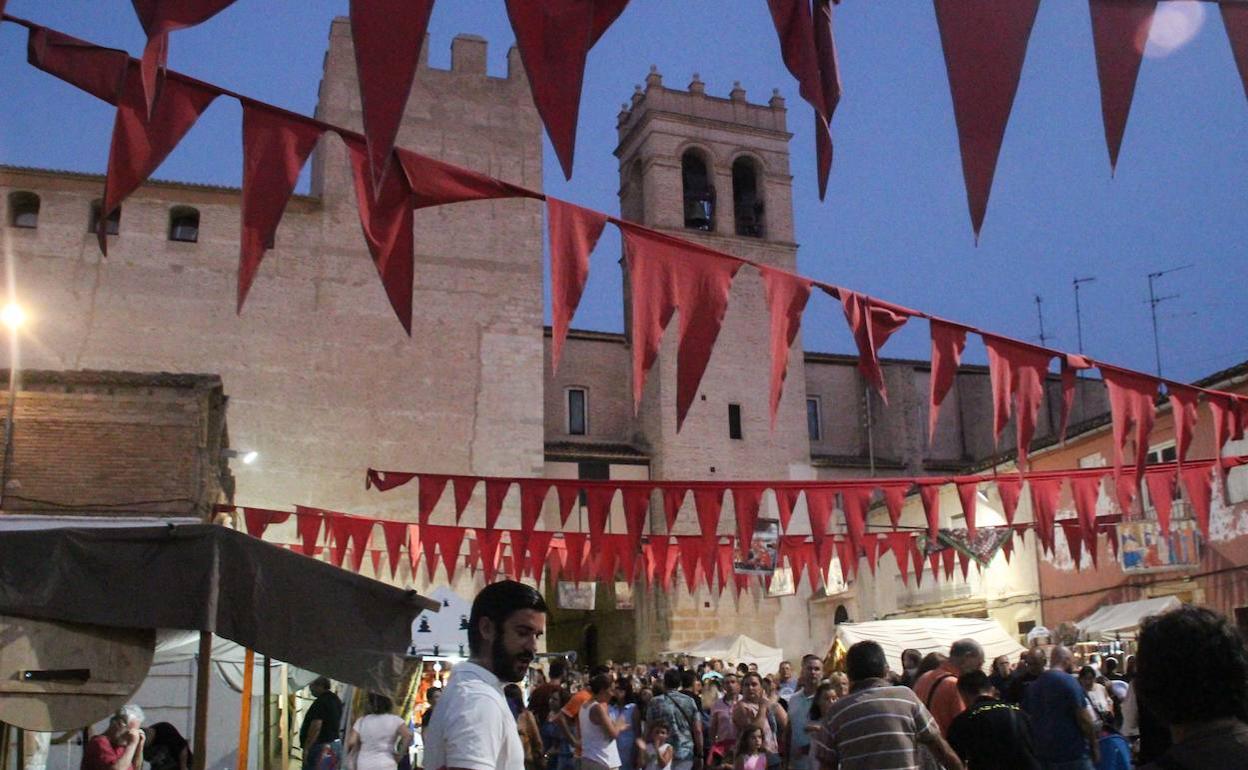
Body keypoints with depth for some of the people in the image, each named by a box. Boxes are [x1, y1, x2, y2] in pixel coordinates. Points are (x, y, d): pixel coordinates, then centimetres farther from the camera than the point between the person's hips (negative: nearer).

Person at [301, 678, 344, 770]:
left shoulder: (321, 702, -18)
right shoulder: (336, 700, 12)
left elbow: (316, 727, -24)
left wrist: (306, 748, -21)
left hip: (319, 744, -9)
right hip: (332, 743, 9)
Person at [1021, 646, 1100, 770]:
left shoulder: (1034, 685, 9)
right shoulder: (1068, 681, -11)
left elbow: (1027, 717, 13)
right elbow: (1083, 718, -13)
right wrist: (1094, 745, -2)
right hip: (1073, 753, -6)